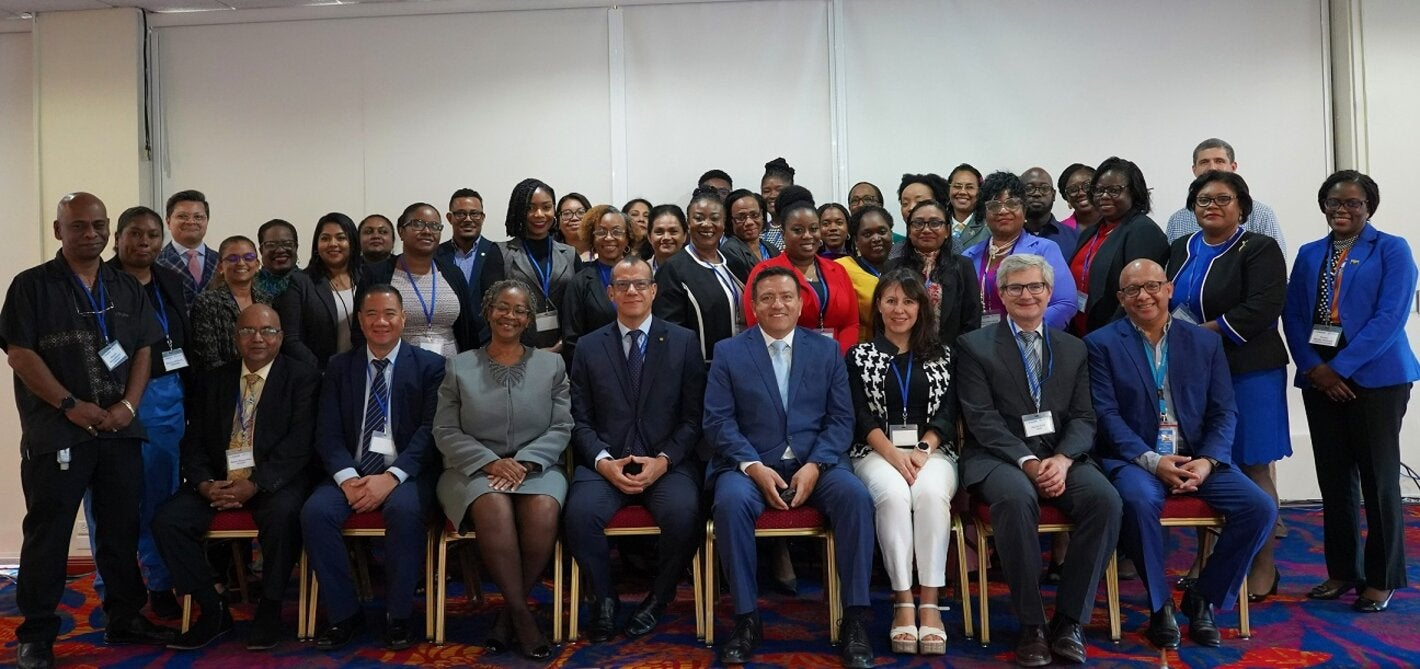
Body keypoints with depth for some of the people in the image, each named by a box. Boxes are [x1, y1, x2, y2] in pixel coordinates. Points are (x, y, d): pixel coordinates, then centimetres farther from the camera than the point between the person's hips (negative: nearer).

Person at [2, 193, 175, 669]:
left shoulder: (127, 287, 12)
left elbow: (145, 348, 9)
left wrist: (128, 405, -5)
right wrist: (71, 406, -14)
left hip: (120, 430, 4)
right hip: (55, 433, -4)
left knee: (122, 529, 10)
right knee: (48, 534, 2)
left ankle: (125, 619, 22)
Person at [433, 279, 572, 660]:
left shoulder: (552, 364, 12)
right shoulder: (459, 367, 10)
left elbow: (561, 428, 4)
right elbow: (445, 432, 3)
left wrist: (524, 462, -12)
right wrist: (490, 461, -13)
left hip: (536, 467, 1)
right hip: (475, 468, -1)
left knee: (544, 512, -33)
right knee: (495, 509, -35)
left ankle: (509, 611, -11)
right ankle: (522, 614, -20)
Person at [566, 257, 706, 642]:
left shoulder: (684, 342, 7)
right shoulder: (589, 347, 11)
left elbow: (693, 417, 3)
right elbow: (580, 418, 6)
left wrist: (664, 460, -11)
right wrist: (604, 461, -10)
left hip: (667, 462, -1)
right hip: (605, 462, 1)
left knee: (684, 513, -31)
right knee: (580, 512, -30)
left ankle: (658, 598, -3)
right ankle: (604, 598, -2)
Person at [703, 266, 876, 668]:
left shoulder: (827, 350, 12)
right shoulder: (728, 352, 7)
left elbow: (841, 419, 5)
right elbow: (718, 421, -1)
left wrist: (814, 466, -12)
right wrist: (754, 468, -16)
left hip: (814, 464, 1)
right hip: (750, 464, -1)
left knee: (854, 494, -28)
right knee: (730, 501, -33)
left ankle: (854, 620, -17)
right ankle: (747, 619, -18)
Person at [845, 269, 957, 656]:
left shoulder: (942, 356, 16)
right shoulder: (859, 356, 11)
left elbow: (947, 414, 6)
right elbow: (861, 417, 1)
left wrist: (922, 449, -12)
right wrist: (894, 454, -15)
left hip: (931, 450, 1)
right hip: (878, 452, -1)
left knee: (931, 493, -33)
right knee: (893, 494, -34)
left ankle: (930, 604, -30)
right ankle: (902, 602, -27)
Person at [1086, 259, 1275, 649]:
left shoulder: (1205, 342, 11)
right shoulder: (1102, 344, 2)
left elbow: (1224, 412, 6)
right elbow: (1107, 415, -7)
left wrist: (1208, 460, -13)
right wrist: (1153, 461, -19)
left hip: (1197, 458, 4)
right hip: (1135, 458, -3)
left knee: (1260, 508, -18)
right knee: (1140, 500, -35)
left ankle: (1203, 598, 3)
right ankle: (1161, 606, -11)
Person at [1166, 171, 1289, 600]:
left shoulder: (1259, 250, -3)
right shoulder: (1180, 250, 14)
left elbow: (1263, 308, -16)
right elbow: (1164, 303, 17)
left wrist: (1204, 332, -17)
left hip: (1246, 372, -5)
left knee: (1254, 471, 1)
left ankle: (1263, 566, 13)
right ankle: (1205, 559, 19)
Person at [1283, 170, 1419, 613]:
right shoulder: (1309, 255, 13)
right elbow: (1292, 315, 7)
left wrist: (1340, 368, -16)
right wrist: (1313, 368, -8)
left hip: (1376, 379, -4)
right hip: (1319, 379, 4)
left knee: (1378, 480, 2)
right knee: (1334, 481, 9)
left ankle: (1381, 580, 13)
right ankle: (1342, 572, 20)